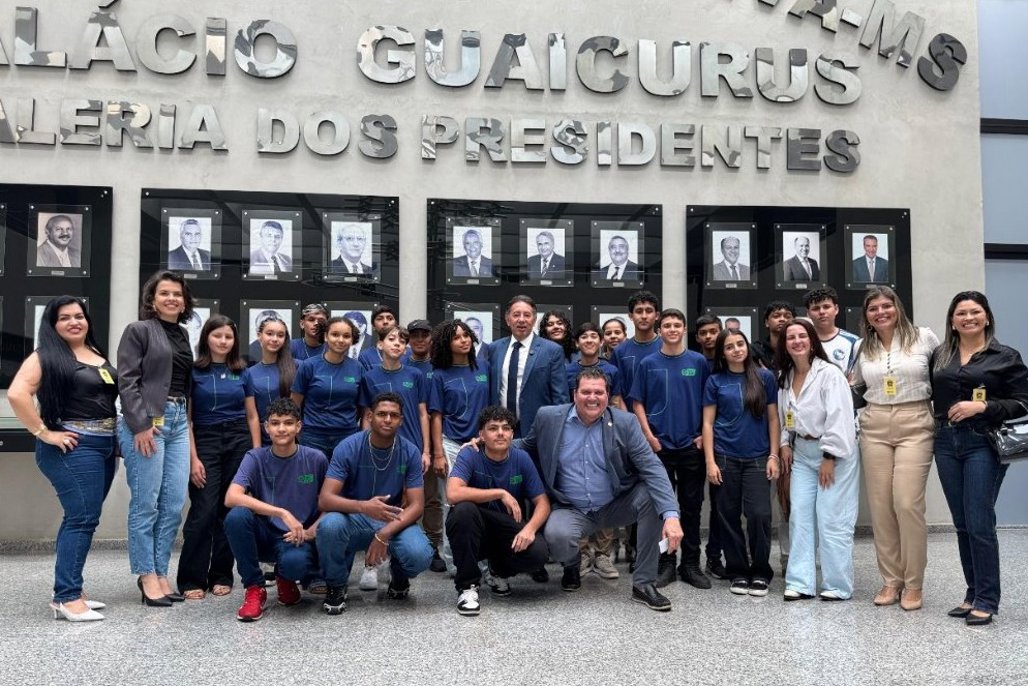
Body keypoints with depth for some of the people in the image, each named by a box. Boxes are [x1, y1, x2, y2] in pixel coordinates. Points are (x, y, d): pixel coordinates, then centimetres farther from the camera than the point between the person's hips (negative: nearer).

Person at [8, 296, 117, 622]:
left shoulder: (98, 354, 14)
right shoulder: (47, 356, -8)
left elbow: (113, 394, 25)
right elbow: (16, 394, -20)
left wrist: (117, 435, 11)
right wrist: (44, 434, -18)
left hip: (104, 447, 8)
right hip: (73, 448, -8)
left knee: (81, 518, 11)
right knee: (82, 518, -12)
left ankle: (68, 591, 19)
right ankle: (67, 598, -8)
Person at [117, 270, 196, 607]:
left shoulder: (183, 336, 18)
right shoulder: (138, 330, 1)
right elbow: (127, 381, -7)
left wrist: (186, 423, 13)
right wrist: (141, 425, -15)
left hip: (178, 422, 6)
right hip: (146, 421, -6)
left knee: (174, 504, 3)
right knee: (146, 503, -2)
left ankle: (160, 573, 12)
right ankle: (147, 576, 6)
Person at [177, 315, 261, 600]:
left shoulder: (242, 373, 10)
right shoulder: (193, 371, 1)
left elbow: (252, 417, 12)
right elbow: (186, 418, -2)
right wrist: (193, 458, -10)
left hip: (239, 443, 3)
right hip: (206, 441, -3)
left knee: (231, 511, 4)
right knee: (203, 511, -8)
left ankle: (222, 575, 14)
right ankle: (191, 579, 1)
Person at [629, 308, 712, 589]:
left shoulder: (698, 362, 3)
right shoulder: (648, 364, 2)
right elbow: (638, 403, 4)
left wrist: (704, 434, -1)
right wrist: (649, 436, -5)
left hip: (692, 445, 1)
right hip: (659, 445, 0)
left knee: (691, 506, 6)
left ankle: (691, 564, 16)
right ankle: (666, 563, 15)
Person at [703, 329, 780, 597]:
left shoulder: (764, 377, 4)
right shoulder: (715, 381, 4)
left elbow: (773, 419, 6)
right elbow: (708, 423, 3)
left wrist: (773, 456, -1)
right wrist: (710, 461, -4)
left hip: (757, 458, -1)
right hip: (726, 458, 1)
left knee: (759, 514, -9)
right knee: (729, 515, 5)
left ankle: (760, 572, 8)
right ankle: (738, 572, 18)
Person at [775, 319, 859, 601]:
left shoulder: (829, 373, -12)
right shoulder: (785, 377, 9)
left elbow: (838, 416, -17)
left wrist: (829, 458, -17)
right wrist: (785, 443, 7)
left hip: (835, 453, -6)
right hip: (802, 452, 7)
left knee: (832, 520, -6)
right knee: (800, 516, 3)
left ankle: (837, 586, 5)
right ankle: (800, 582, 9)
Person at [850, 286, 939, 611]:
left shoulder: (924, 337, 1)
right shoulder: (862, 348, 10)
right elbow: (851, 386, 20)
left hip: (915, 425, -3)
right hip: (874, 426, 4)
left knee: (908, 503, -10)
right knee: (880, 505, 3)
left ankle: (913, 584, 3)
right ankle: (891, 580, 14)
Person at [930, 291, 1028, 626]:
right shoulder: (939, 356, 11)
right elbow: (929, 394, 16)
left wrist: (983, 407, -15)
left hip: (983, 444, -4)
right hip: (946, 444, 4)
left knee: (979, 523, -6)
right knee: (962, 524, 10)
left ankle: (986, 601, 4)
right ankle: (974, 594, 20)